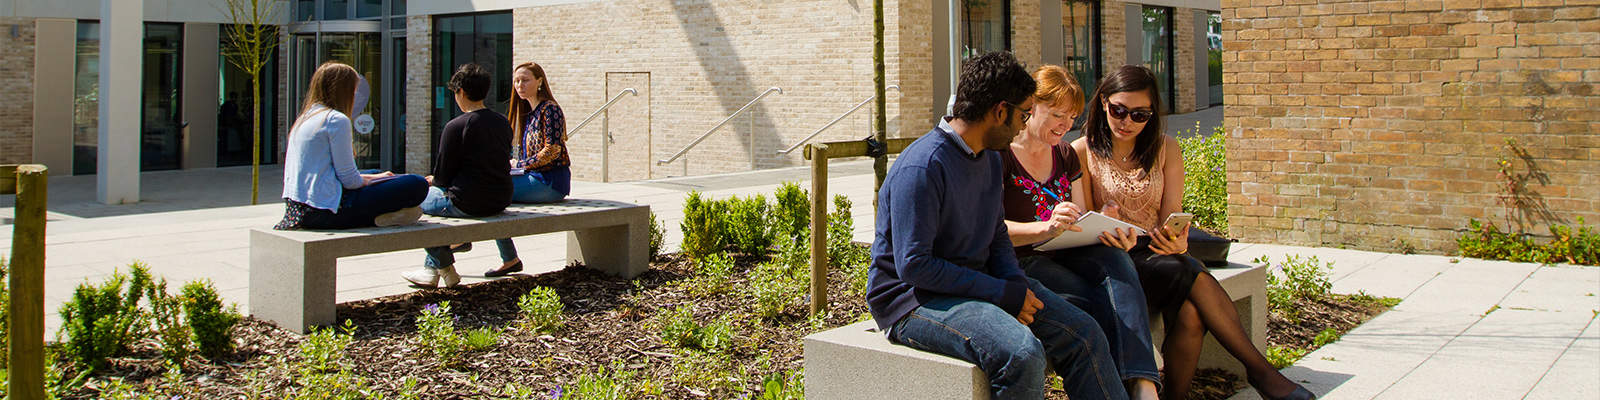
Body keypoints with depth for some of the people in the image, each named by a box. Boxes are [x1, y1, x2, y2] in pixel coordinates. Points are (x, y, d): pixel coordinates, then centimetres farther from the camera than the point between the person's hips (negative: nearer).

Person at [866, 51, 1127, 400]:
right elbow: (913, 266, -23)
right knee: (1022, 352, -31)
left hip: (978, 285, 9)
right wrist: (1003, 293, -20)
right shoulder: (922, 167, -21)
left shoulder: (990, 160, 11)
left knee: (1084, 333, -3)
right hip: (913, 298, -9)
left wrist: (1017, 285, -3)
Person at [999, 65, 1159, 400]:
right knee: (1101, 306, -29)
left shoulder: (1065, 155, 18)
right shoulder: (1001, 154, -6)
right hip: (1019, 261, -6)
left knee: (1114, 258, -27)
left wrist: (1110, 232, -7)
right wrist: (1046, 227, -32)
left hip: (1063, 255, 6)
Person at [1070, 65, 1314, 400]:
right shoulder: (1082, 152, 0)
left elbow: (1171, 215, 6)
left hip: (1158, 250, 3)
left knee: (1191, 312, -30)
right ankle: (1259, 369, -21)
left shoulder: (1166, 150, 10)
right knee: (1191, 275, -29)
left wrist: (1177, 242, -17)